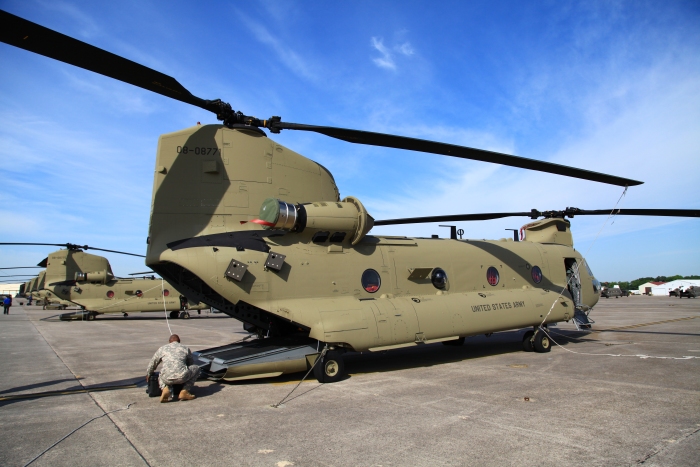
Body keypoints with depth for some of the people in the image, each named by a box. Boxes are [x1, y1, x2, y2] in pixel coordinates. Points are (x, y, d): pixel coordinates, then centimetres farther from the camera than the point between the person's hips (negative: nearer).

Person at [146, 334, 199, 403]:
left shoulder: (162, 349, 23)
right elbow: (191, 363, 38)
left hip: (167, 378, 2)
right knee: (196, 368, 26)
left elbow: (152, 363, 32)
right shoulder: (185, 348, 23)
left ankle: (166, 388, 4)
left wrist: (148, 374, 53)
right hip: (182, 377, -2)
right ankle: (185, 391, 11)